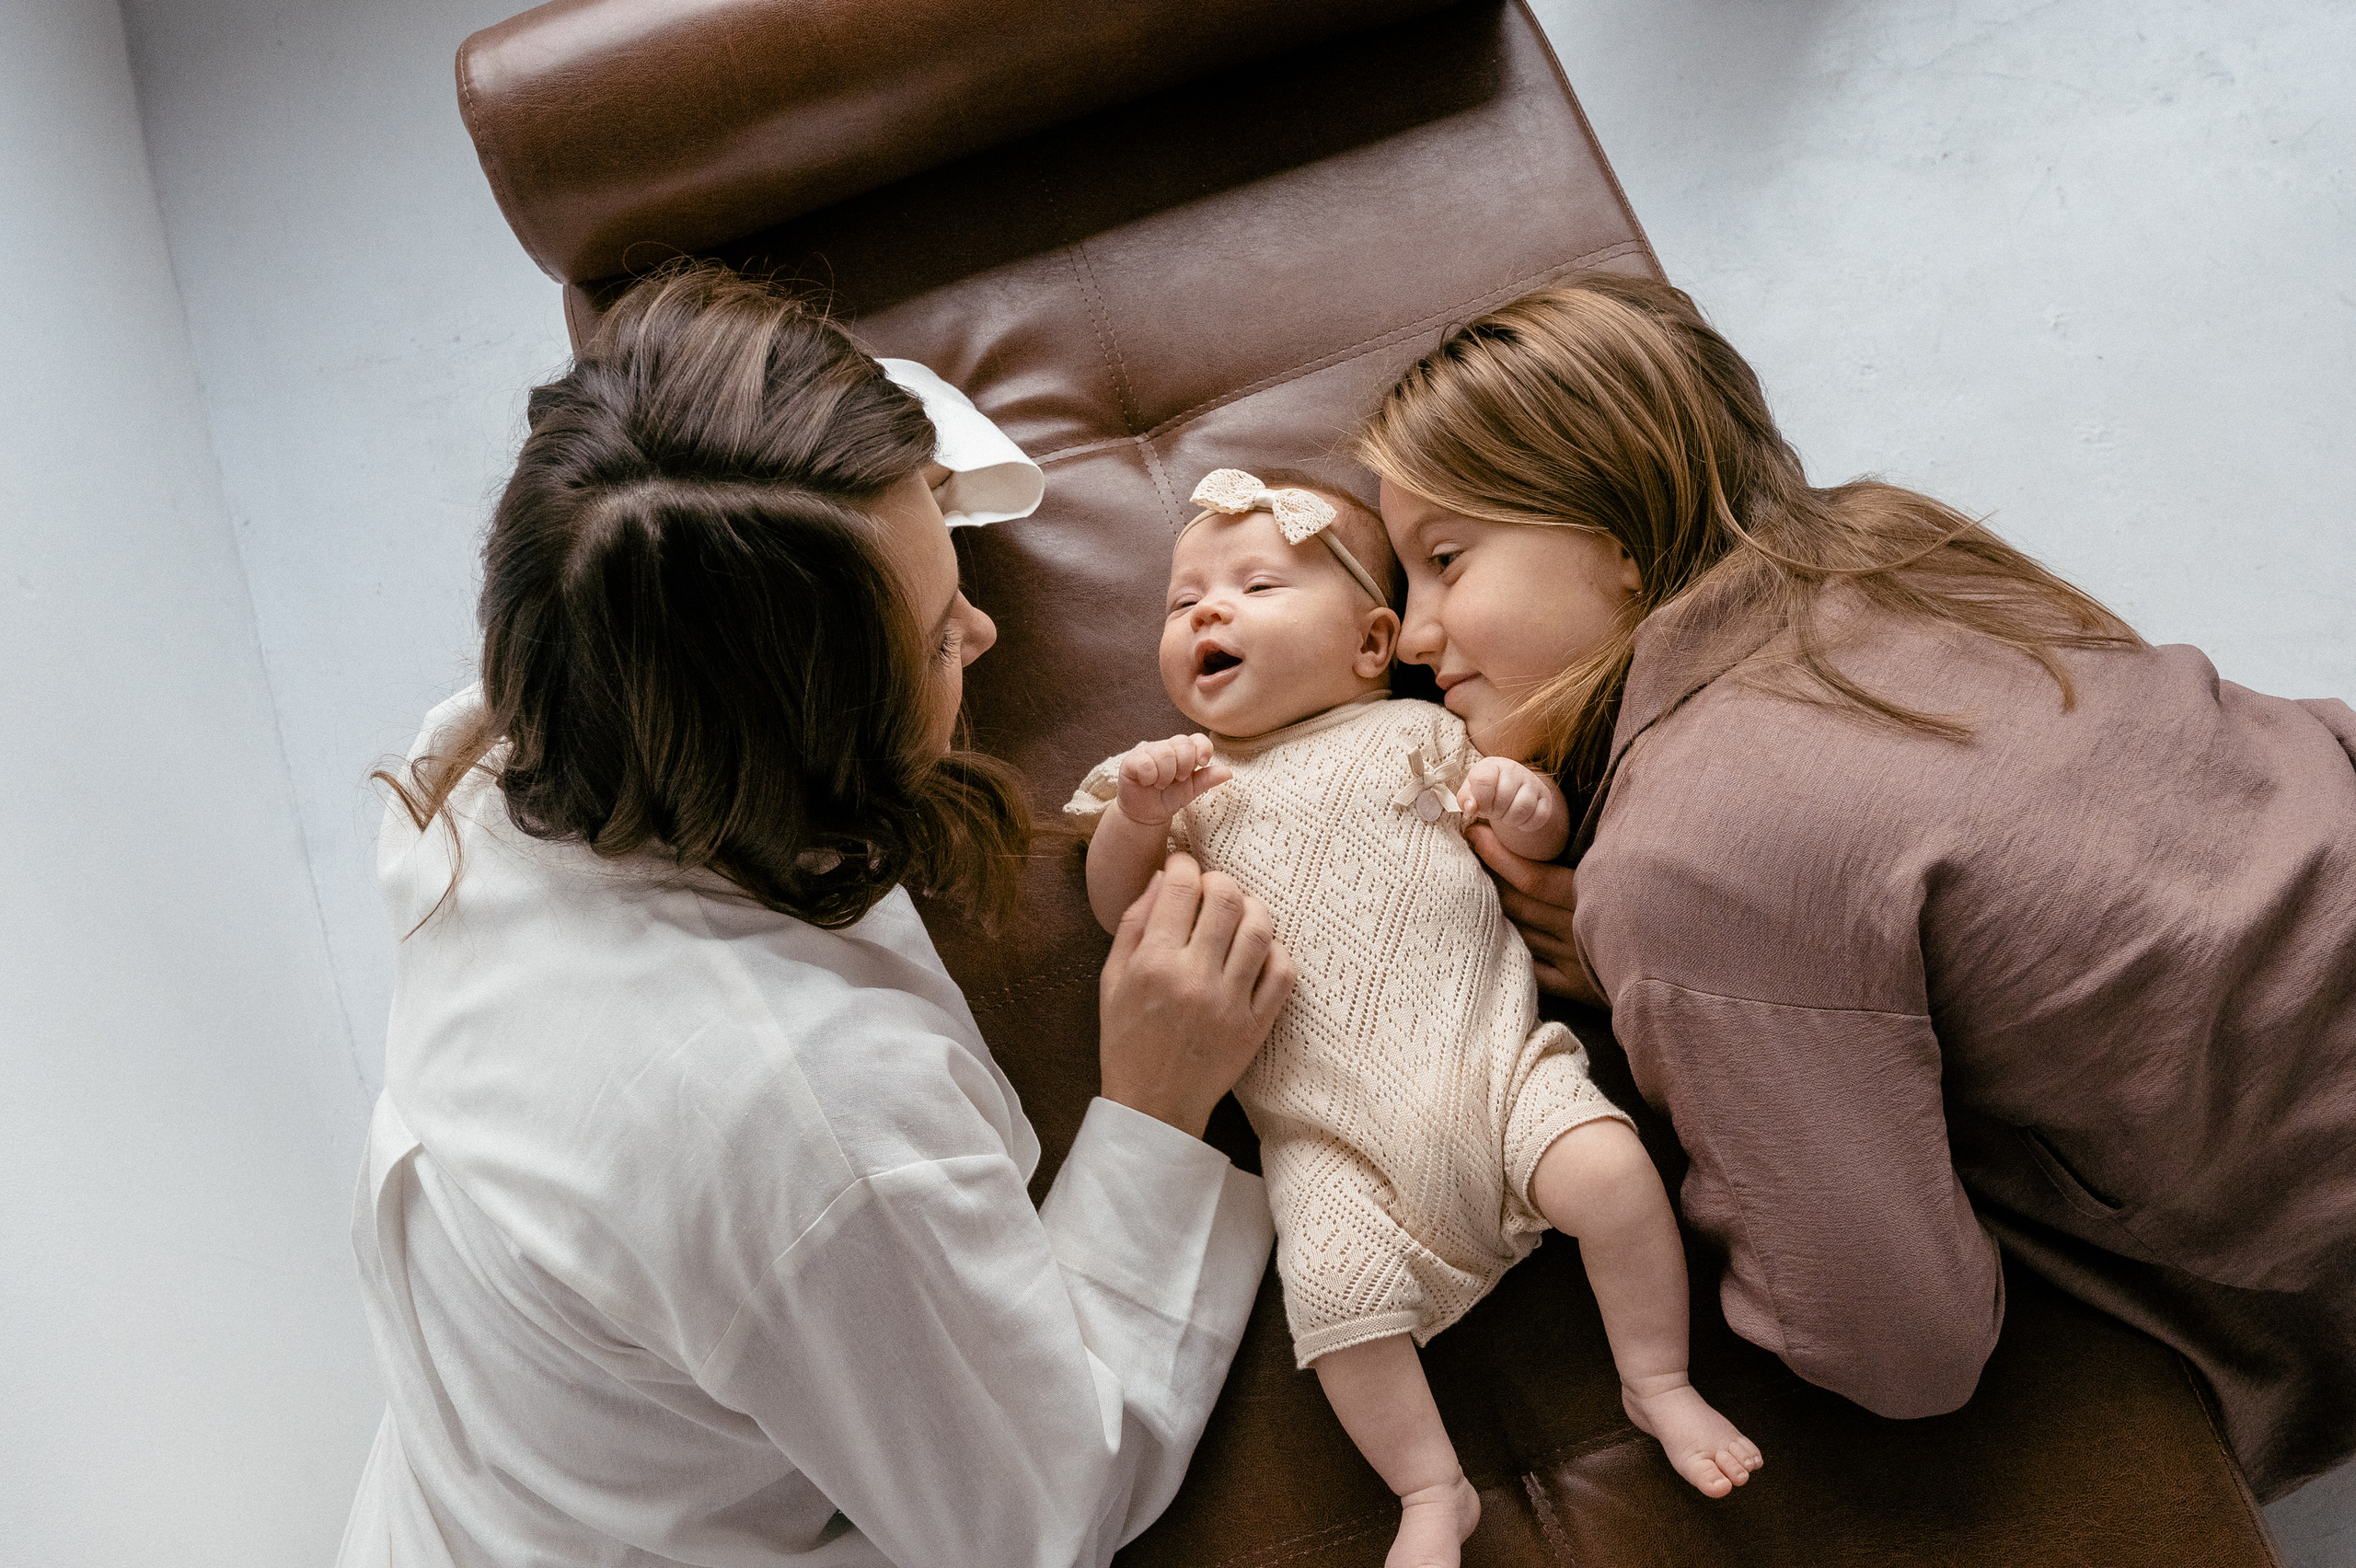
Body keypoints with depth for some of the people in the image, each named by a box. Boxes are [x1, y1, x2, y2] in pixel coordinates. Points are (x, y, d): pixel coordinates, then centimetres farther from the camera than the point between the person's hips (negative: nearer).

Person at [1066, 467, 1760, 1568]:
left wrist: (1525, 801, -12)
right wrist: (1137, 817, -9)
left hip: (1489, 1060, 0)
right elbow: (1120, 911, 9)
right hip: (1328, 1127, 0)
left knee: (1610, 1168, -22)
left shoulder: (1412, 736, 12)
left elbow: (1541, 842, 12)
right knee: (1332, 1279, -23)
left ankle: (1657, 1384, 2)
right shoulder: (1189, 781, 16)